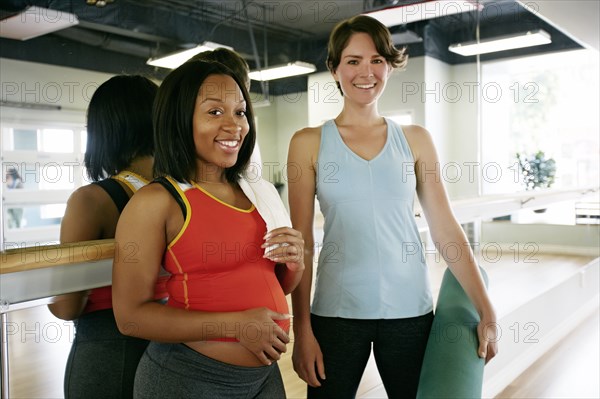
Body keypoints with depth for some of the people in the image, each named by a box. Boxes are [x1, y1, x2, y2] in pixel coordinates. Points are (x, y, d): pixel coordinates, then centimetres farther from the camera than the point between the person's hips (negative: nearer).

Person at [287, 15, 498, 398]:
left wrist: (487, 311, -1)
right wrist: (302, 328, -4)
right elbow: (302, 242, -2)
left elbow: (446, 229, 3)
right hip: (336, 312, -1)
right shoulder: (309, 143, -1)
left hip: (410, 309, 2)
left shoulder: (415, 140, 4)